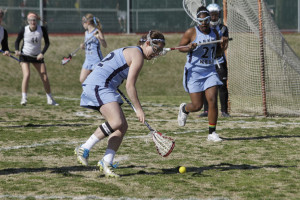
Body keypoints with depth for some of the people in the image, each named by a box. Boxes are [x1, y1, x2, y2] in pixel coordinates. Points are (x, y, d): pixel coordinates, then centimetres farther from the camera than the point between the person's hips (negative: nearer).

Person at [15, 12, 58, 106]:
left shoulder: (42, 29, -11)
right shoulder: (24, 30, -13)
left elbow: (47, 43, -2)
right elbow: (17, 41, 0)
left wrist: (42, 53, -16)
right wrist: (17, 50, -19)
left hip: (37, 56, 2)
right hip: (25, 55, -2)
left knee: (45, 78, 1)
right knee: (26, 75, -22)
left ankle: (50, 99, 16)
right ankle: (24, 98, -16)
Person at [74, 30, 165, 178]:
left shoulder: (130, 51, 25)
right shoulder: (138, 55, -7)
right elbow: (130, 86, -12)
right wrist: (138, 109, -8)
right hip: (99, 85, -11)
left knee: (122, 126, 4)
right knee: (117, 122, -27)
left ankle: (106, 162, -3)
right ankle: (84, 149, -18)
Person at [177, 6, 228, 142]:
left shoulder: (214, 33, 10)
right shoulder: (191, 32, -5)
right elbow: (180, 47, 1)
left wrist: (222, 46, -2)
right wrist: (188, 48, -20)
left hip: (210, 71, 4)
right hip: (194, 72, -4)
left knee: (213, 101, -12)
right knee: (197, 106, -4)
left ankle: (212, 133, -4)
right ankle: (184, 109, 33)